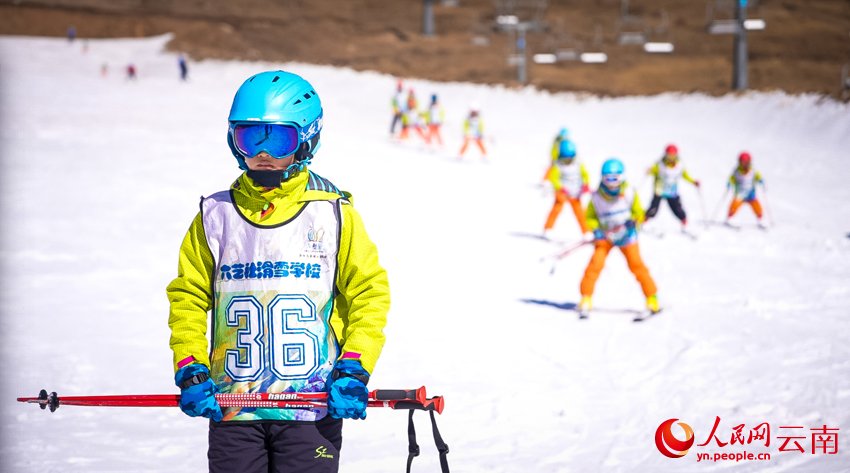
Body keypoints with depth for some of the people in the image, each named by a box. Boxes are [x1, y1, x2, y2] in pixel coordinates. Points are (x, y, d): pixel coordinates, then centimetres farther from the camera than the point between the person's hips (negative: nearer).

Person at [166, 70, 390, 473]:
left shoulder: (332, 214, 1)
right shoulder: (216, 215, 6)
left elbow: (369, 293, 3)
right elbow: (188, 297, 11)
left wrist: (353, 371, -8)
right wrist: (190, 371, -1)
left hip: (312, 408, -2)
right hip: (233, 408, 2)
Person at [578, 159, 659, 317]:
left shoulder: (629, 193, -11)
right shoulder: (597, 197, -11)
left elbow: (638, 213, -4)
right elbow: (590, 217, -1)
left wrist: (633, 221, -26)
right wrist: (596, 230, -19)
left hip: (626, 236, 0)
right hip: (605, 236, 0)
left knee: (636, 265, -8)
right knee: (596, 264, -14)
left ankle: (652, 298, 3)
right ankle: (586, 298, -4)